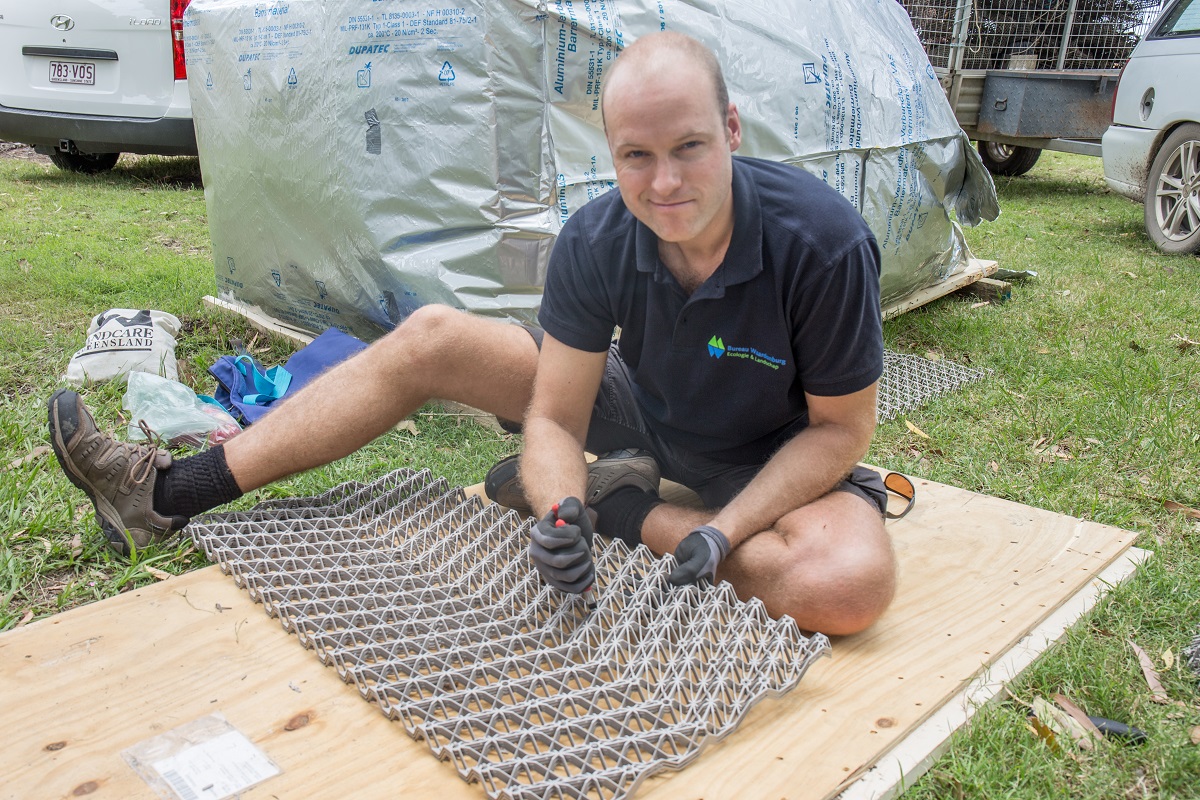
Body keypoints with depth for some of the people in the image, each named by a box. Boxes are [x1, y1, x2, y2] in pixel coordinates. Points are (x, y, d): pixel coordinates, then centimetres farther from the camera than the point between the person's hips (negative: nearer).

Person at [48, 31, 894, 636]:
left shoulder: (821, 240, -29)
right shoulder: (596, 241, -19)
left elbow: (841, 427, -19)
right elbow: (555, 419, -14)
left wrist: (722, 535, -31)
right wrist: (561, 514, -36)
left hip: (772, 459, -2)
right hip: (645, 408, 3)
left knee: (853, 583, -38)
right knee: (431, 339, -8)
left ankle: (626, 507, -14)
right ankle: (166, 495, -3)